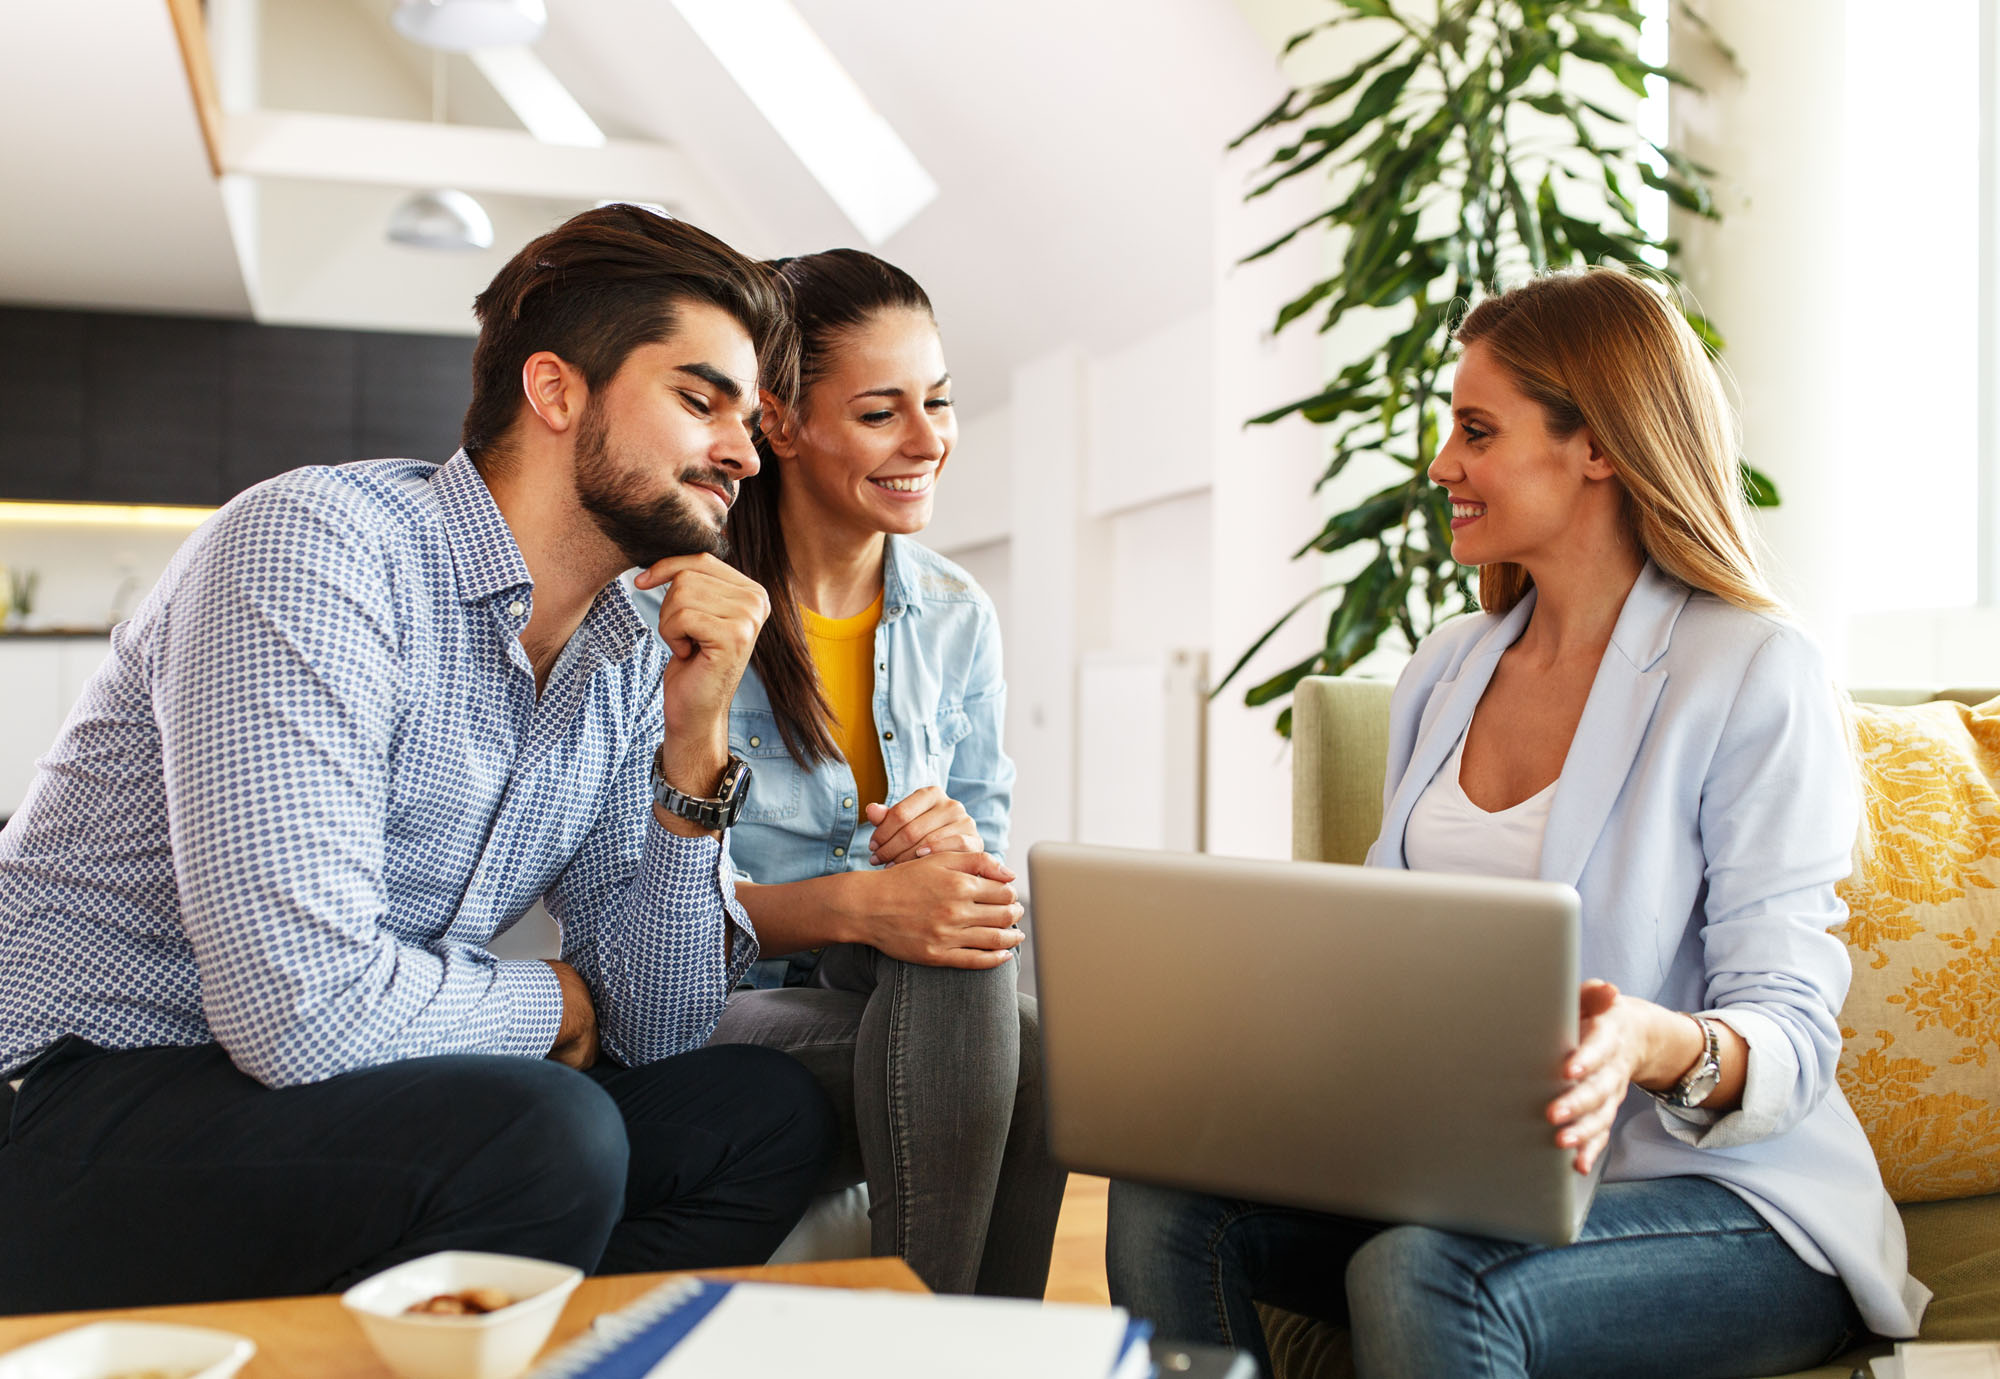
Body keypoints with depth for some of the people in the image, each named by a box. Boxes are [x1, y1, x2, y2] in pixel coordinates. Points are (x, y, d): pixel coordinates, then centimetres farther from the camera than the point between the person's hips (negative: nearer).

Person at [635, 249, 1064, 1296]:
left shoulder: (959, 619, 9)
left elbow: (983, 874, 11)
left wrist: (959, 844, -15)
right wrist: (857, 905, -27)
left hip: (915, 1011, 5)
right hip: (717, 1014, -4)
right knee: (951, 979, -34)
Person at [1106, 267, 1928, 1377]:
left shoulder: (1754, 677, -9)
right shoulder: (1444, 671, 12)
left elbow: (1791, 1031, -14)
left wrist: (1656, 1043, -36)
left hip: (1719, 1194, -5)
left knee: (1420, 1277, -35)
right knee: (1163, 1202, -18)